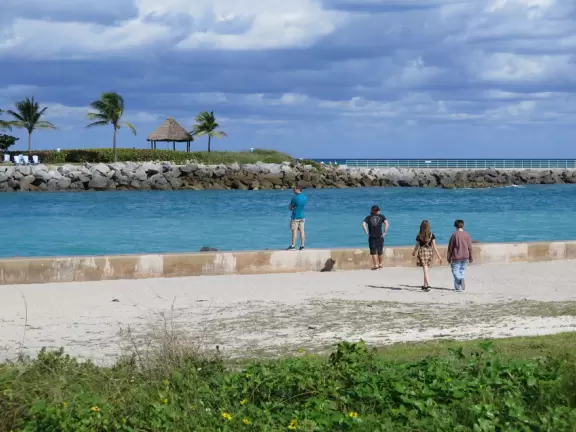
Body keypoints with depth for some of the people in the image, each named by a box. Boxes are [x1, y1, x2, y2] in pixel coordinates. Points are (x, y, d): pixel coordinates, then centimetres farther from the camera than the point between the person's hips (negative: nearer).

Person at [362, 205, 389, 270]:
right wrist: (385, 232, -5)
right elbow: (386, 223, -10)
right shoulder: (382, 216, 5)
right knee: (380, 251, 14)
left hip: (371, 237, 0)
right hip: (380, 236, 0)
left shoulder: (368, 217, 6)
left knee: (373, 252, 4)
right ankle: (380, 264, 20)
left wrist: (367, 233, -4)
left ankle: (376, 265, 1)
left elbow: (363, 224, -8)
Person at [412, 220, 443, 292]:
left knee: (425, 269, -3)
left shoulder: (419, 236, -5)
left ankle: (428, 285, -19)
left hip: (422, 251, -2)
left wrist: (414, 252, 24)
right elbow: (434, 246, -5)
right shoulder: (431, 235, -2)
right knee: (426, 269, 17)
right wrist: (439, 256, -3)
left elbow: (417, 246, 3)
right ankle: (425, 285, 24)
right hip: (430, 251, 2)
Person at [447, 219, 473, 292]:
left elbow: (450, 247, -5)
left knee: (455, 271, 1)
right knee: (462, 270, 14)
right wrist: (470, 257, 15)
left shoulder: (454, 235, -8)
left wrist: (449, 257, 5)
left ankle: (460, 278, -28)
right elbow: (470, 247, 5)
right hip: (465, 257, 4)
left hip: (456, 257, -4)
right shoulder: (467, 235, 1)